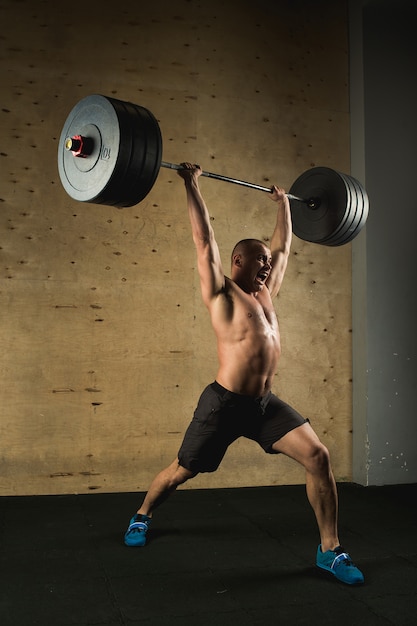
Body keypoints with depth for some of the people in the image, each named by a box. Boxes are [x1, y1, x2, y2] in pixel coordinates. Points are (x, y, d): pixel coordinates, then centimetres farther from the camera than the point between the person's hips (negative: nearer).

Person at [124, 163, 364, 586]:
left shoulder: (266, 292, 13)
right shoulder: (222, 292, -5)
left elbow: (282, 246, 23)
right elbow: (205, 241, -9)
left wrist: (283, 204, 30)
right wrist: (191, 184, -7)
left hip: (266, 403, 6)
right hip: (225, 403, -5)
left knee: (318, 456, -12)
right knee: (182, 472, 11)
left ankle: (329, 550, 1)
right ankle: (142, 516, 41)